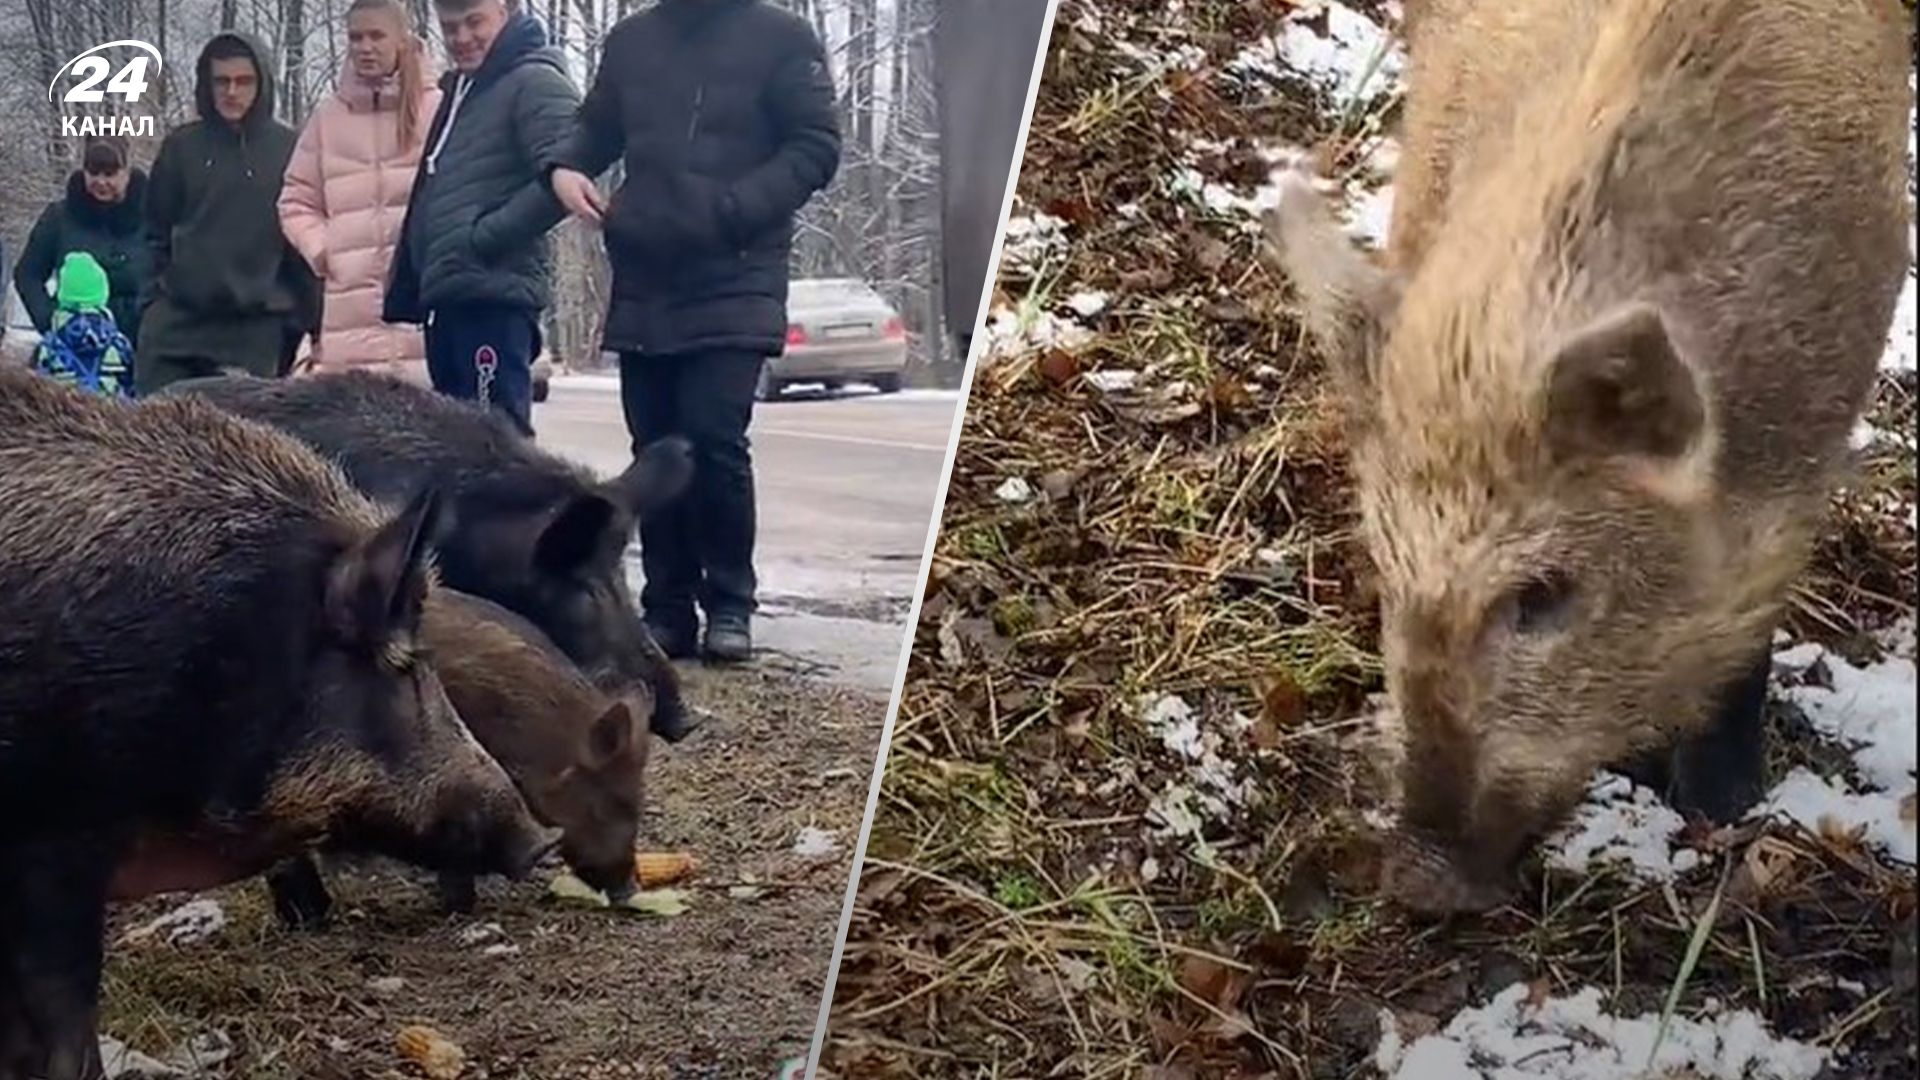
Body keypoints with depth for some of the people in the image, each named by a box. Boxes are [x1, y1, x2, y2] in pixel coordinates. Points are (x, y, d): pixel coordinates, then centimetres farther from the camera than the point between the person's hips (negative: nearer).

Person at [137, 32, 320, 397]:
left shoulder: (288, 149, 1)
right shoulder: (181, 145, 8)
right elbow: (157, 229, 14)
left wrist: (302, 321, 0)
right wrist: (155, 297, 6)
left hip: (257, 327, -2)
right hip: (177, 318, 2)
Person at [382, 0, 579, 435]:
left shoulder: (535, 83, -6)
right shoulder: (458, 91, 23)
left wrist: (481, 239, -17)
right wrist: (407, 293, 19)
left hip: (494, 298, -9)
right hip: (447, 299, 9)